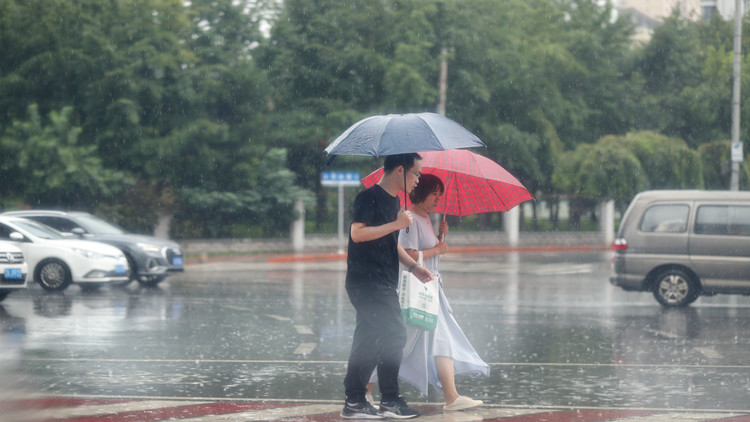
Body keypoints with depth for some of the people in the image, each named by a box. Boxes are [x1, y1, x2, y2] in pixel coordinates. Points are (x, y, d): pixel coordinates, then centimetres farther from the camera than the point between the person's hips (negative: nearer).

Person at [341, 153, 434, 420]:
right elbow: (357, 233, -23)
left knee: (368, 342, 8)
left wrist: (413, 266, 17)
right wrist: (396, 224, -19)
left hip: (382, 284, 10)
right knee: (394, 335, -12)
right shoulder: (370, 198, -11)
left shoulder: (393, 201, 19)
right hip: (367, 281, -10)